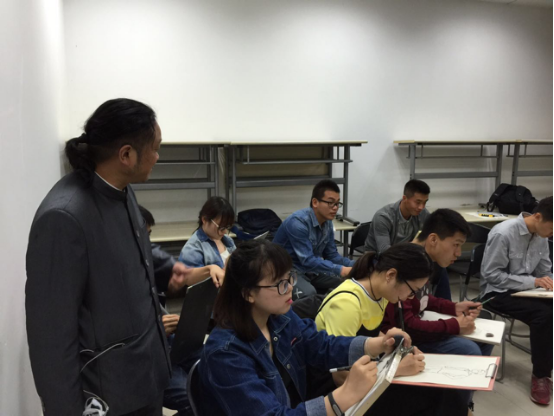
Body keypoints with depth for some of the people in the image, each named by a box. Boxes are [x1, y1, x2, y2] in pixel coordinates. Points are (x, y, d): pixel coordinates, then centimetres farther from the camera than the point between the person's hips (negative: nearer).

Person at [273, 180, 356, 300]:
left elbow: (332, 255, 4)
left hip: (310, 269, 8)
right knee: (309, 293, -35)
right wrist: (341, 270, -38)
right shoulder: (298, 223, -26)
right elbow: (307, 260, -32)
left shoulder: (328, 223, 0)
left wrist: (354, 265, -14)